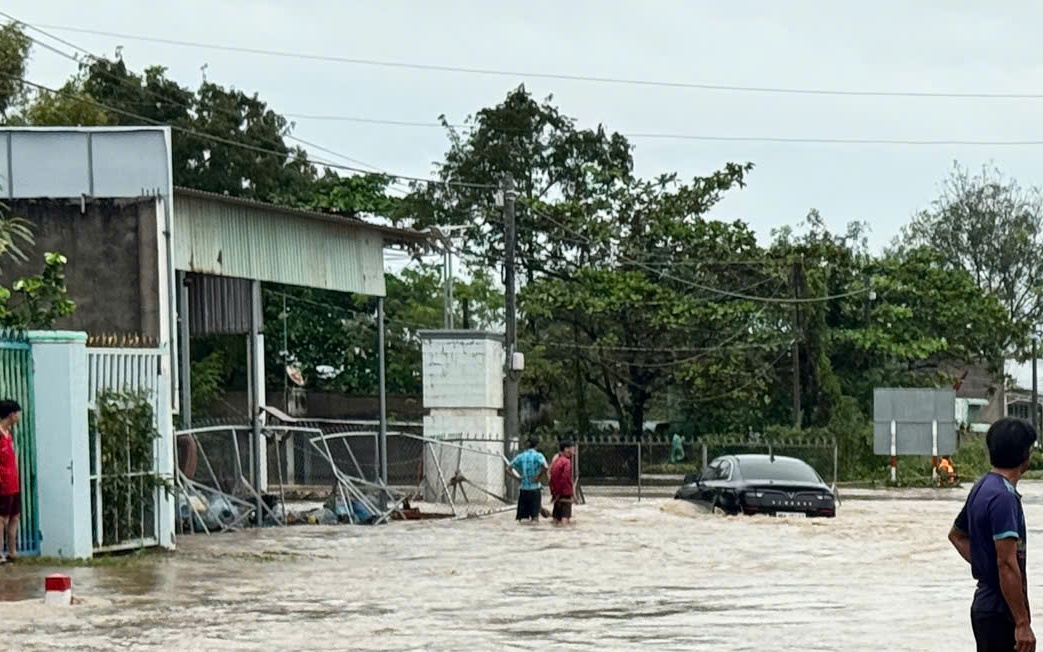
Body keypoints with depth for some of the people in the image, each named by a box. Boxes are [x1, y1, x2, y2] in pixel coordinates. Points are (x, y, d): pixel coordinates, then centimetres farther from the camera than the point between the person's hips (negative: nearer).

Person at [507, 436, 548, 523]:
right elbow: (545, 467, -26)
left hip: (523, 490, 4)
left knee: (523, 516, 6)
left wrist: (518, 476, 10)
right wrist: (539, 476, -12)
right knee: (535, 515, 3)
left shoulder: (520, 456, 6)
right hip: (535, 489, -4)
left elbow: (509, 468, 12)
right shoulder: (538, 456, -8)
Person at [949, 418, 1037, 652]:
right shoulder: (1003, 498, -21)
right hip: (1001, 612, -10)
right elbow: (1007, 564, -25)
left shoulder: (982, 488, 10)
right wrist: (1022, 623, -24)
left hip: (986, 604, 10)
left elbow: (956, 534, 27)